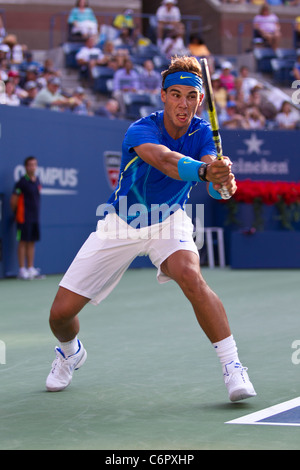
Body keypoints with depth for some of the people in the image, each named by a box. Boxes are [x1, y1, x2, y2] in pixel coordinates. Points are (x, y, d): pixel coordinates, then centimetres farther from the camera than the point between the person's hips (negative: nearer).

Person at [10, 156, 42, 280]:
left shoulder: (37, 181, 11)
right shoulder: (22, 182, -10)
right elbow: (13, 201, -8)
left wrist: (36, 212, 15)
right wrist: (17, 214, 1)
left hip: (35, 217, 7)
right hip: (24, 218, -7)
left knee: (32, 242, 8)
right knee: (23, 242, -4)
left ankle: (30, 268, 13)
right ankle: (22, 270, -1)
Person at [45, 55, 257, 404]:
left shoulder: (202, 133, -14)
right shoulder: (141, 131, -26)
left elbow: (215, 185, -31)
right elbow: (165, 160, -49)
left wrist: (224, 181, -56)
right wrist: (203, 170, -68)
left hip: (169, 221, 1)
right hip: (120, 224, -1)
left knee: (190, 276, -33)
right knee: (61, 312, -3)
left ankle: (232, 367, -24)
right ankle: (71, 352, 34)